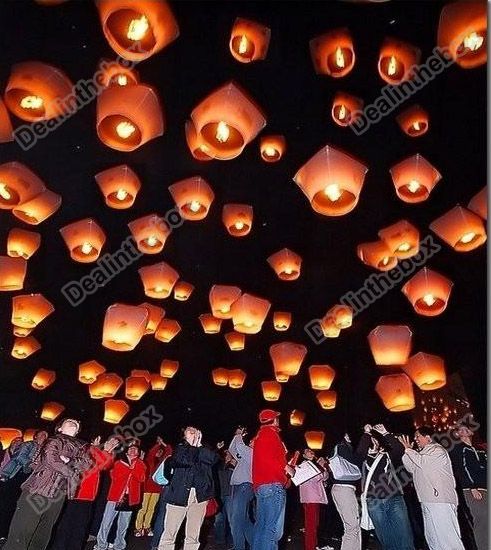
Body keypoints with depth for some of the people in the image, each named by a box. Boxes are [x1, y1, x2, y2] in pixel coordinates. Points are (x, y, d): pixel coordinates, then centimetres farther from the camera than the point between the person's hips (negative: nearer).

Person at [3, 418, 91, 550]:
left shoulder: (82, 446, 16)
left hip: (58, 495, 4)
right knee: (21, 531, -4)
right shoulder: (54, 440, 4)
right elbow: (51, 458, -12)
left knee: (43, 534, 9)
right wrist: (70, 472, -5)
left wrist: (67, 460, -12)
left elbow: (86, 463, 2)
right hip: (39, 490, -4)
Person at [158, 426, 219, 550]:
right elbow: (185, 460, -11)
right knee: (169, 533, -2)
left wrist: (199, 445, -6)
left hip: (200, 495, 2)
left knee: (193, 535, 8)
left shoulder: (204, 450, 15)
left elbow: (214, 458, -6)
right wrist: (193, 446, -5)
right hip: (180, 494, -2)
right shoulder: (180, 448, 9)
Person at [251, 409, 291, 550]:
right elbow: (265, 458, -19)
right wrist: (285, 467, -11)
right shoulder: (270, 433, -7)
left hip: (260, 485, 10)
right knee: (274, 527, -10)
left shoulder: (260, 435, 23)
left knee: (261, 525, 12)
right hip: (273, 485, -10)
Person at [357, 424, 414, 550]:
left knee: (404, 535, -2)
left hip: (395, 498, 0)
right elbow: (359, 451, -11)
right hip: (374, 502, 0)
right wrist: (366, 433, -5)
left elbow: (400, 449, -5)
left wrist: (385, 433, -4)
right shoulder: (363, 459, 12)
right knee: (386, 538, 3)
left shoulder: (387, 455, 15)